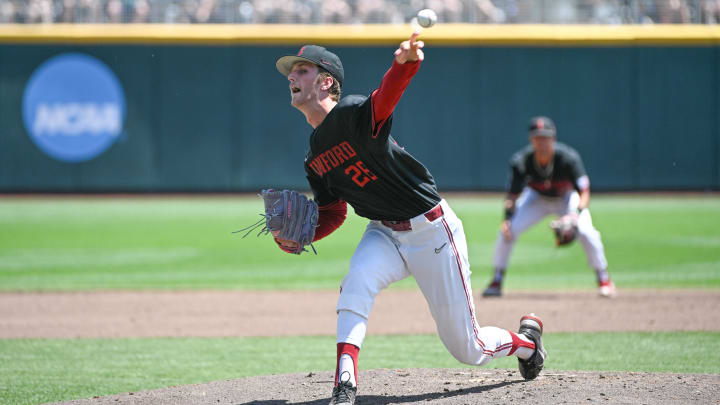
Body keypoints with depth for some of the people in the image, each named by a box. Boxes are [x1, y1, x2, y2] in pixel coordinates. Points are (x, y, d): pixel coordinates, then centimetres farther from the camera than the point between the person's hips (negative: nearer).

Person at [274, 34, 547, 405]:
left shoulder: (352, 113, -21)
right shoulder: (314, 159, 4)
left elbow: (385, 98, -43)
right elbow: (333, 214, 13)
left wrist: (403, 65, -67)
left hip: (432, 230, -6)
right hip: (385, 234, 6)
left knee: (467, 349, 3)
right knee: (358, 279, -30)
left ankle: (525, 339, 35)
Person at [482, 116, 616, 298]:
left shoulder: (568, 158, -32)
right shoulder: (521, 161, -27)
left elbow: (584, 193, -30)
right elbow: (512, 195, -20)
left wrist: (576, 214, -49)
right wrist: (507, 218, -38)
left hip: (567, 198, -2)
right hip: (536, 198, 2)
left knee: (586, 231, -25)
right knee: (507, 230, -17)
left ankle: (604, 279, -3)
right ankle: (497, 282, 1)